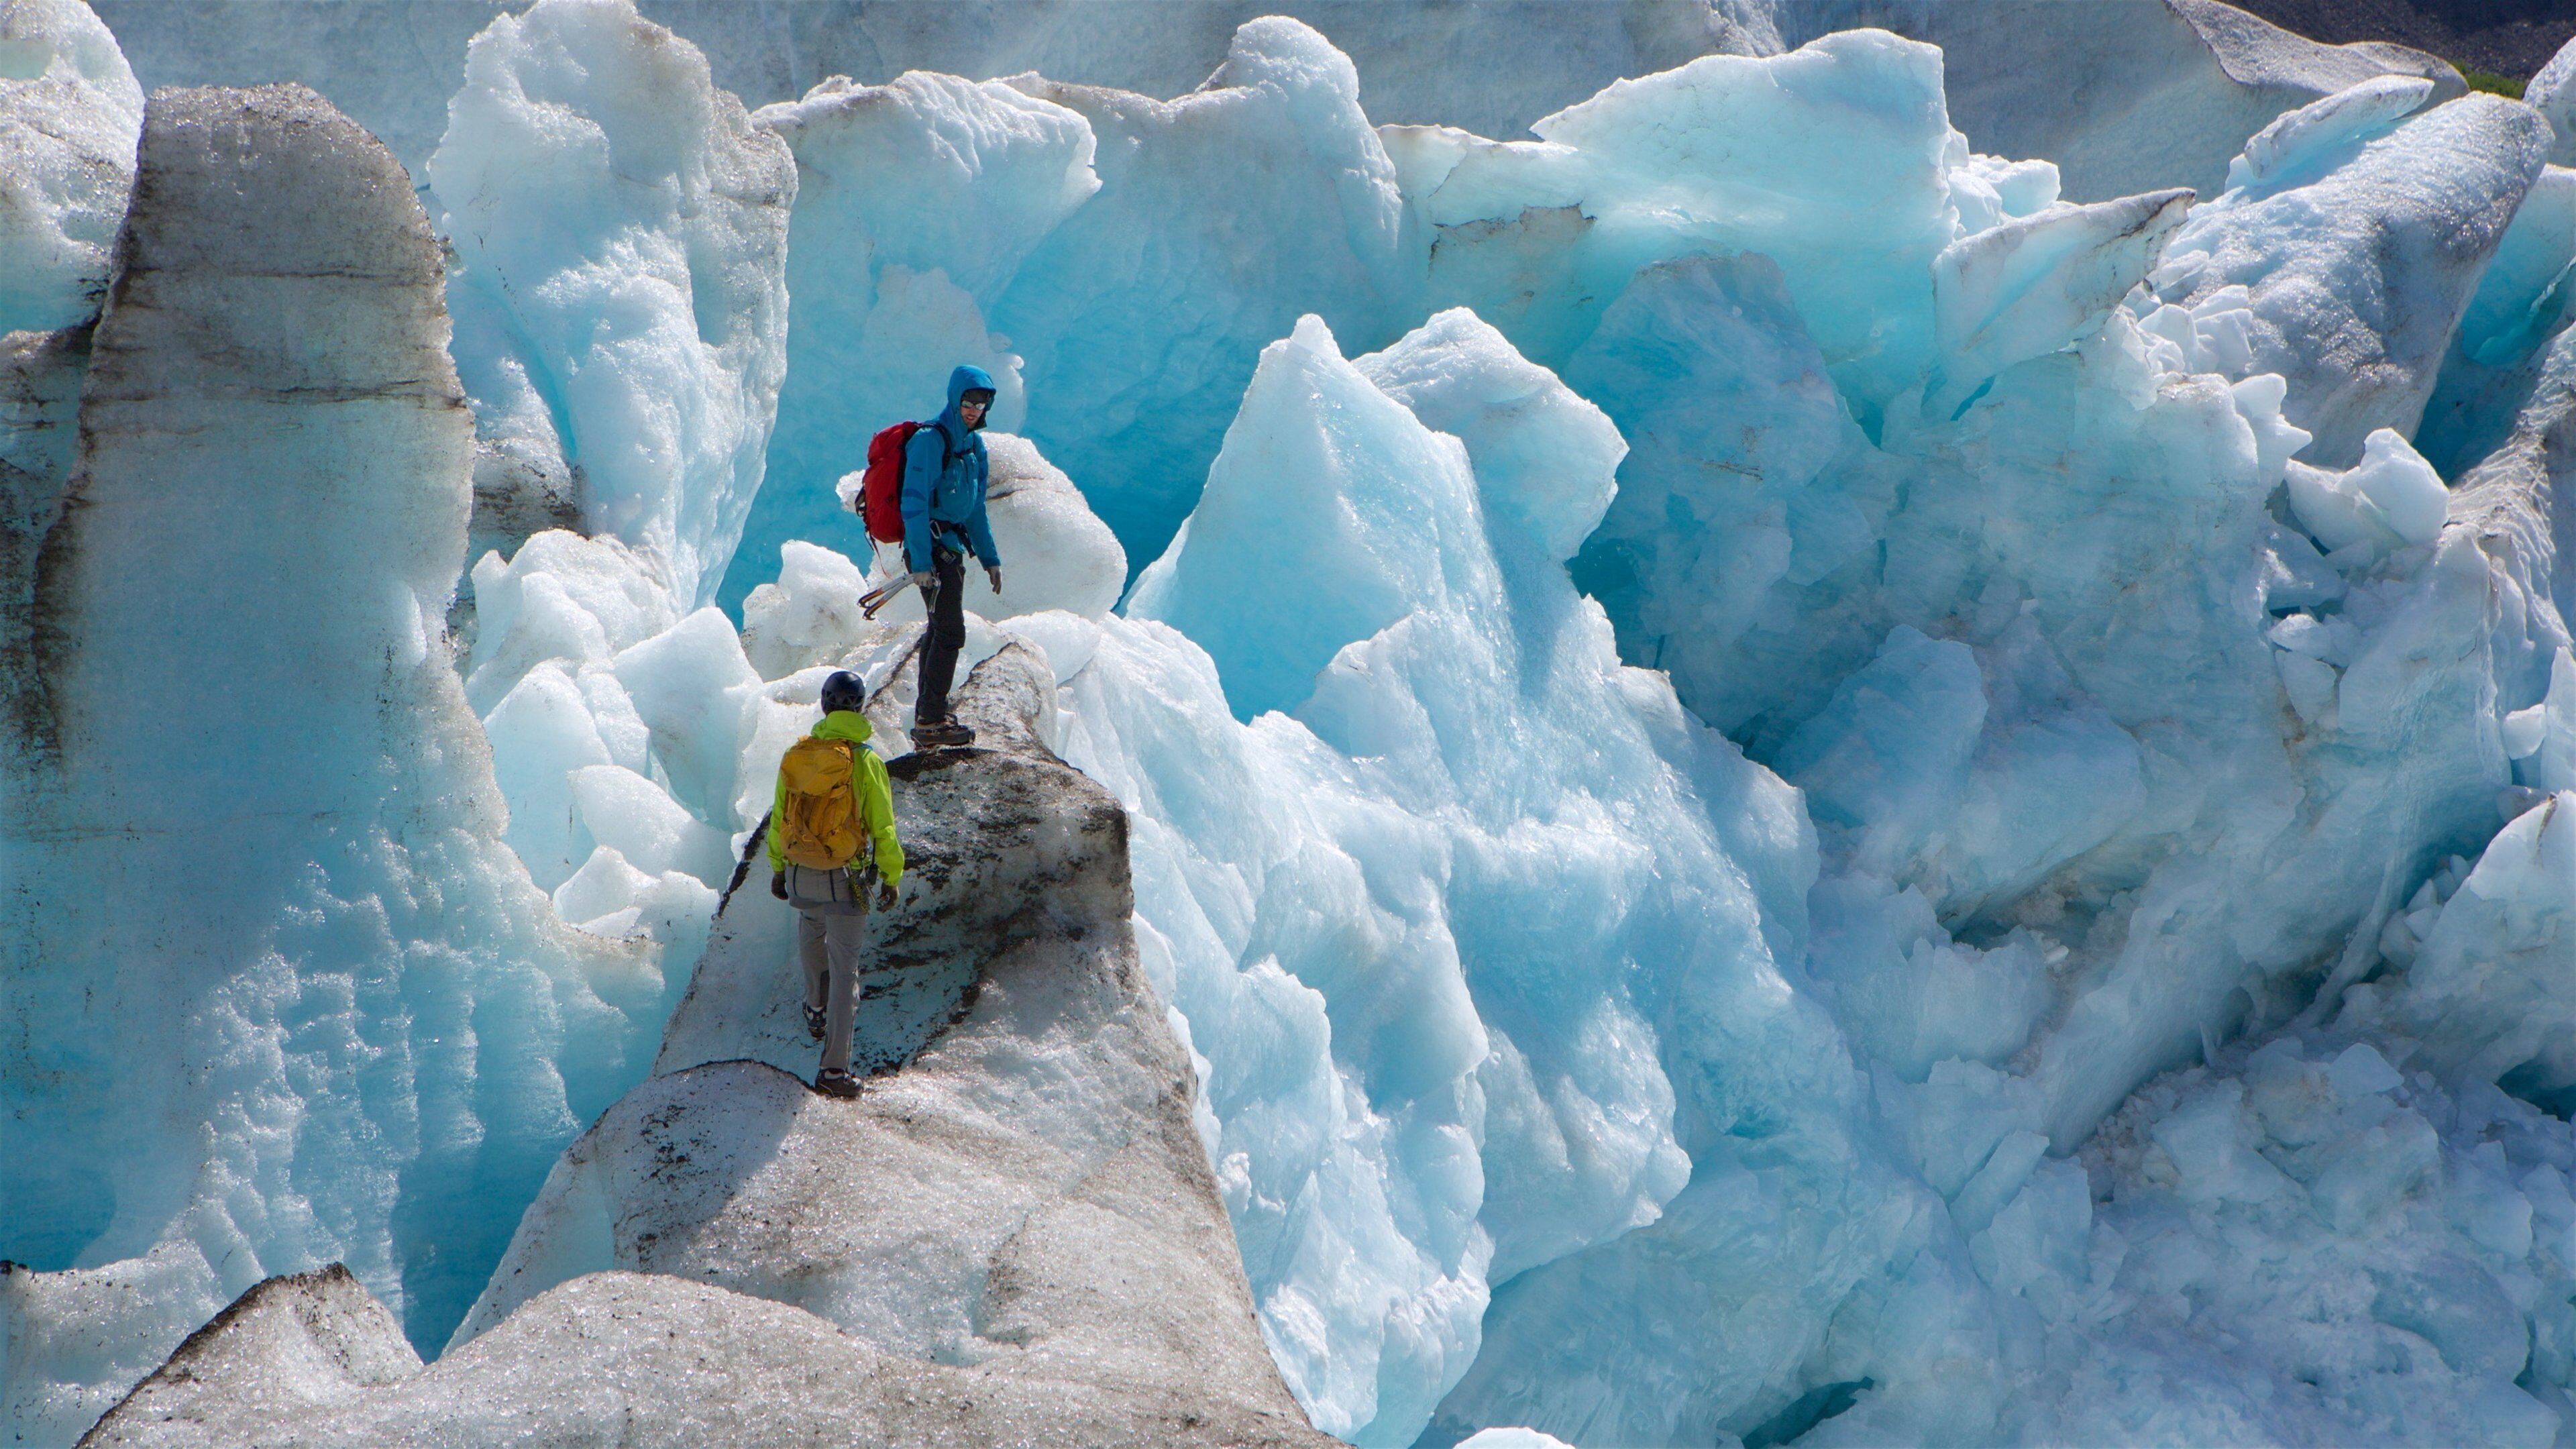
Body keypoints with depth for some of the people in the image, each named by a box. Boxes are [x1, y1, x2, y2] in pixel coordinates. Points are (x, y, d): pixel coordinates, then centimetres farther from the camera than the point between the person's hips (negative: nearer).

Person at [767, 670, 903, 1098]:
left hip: (800, 874, 4)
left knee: (811, 937, 33)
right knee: (844, 969, 0)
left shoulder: (796, 755, -3)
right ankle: (834, 1067, -5)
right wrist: (891, 878, 3)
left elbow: (779, 817, 7)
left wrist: (778, 868, 21)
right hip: (845, 879, -4)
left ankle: (817, 1011, 55)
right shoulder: (865, 761, -15)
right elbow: (882, 827, -10)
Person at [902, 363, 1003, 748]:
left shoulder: (972, 445, 13)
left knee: (941, 631, 12)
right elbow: (914, 504, -20)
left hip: (951, 547, 9)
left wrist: (989, 558, 19)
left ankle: (926, 720, 19)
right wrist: (921, 562, -25)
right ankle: (931, 721, -11)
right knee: (951, 631, -12)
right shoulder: (930, 441, -15)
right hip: (930, 548, -9)